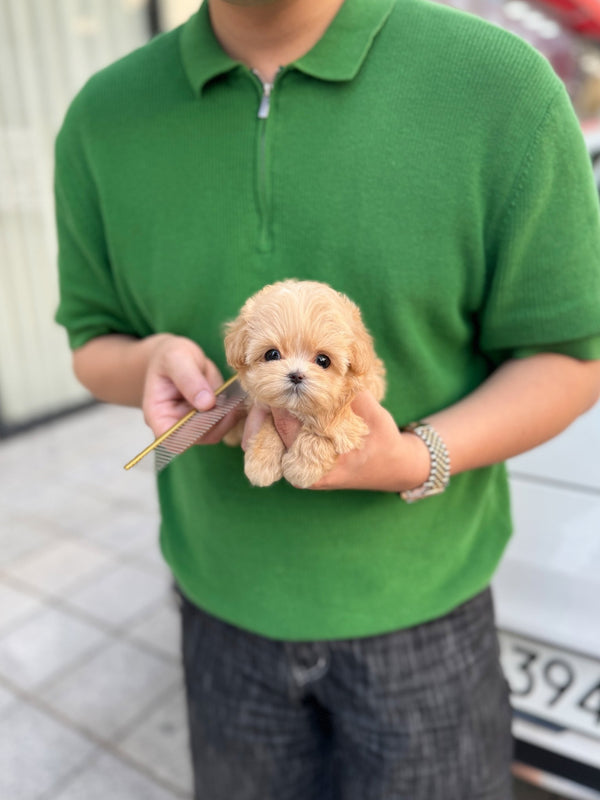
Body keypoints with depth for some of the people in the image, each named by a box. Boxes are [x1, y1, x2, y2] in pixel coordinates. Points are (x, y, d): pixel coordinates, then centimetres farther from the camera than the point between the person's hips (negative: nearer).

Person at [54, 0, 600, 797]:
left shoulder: (500, 84, -15)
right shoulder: (104, 117, -6)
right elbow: (94, 342, 4)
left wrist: (416, 462, -27)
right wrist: (153, 364, -19)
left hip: (420, 603, -1)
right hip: (225, 603, 3)